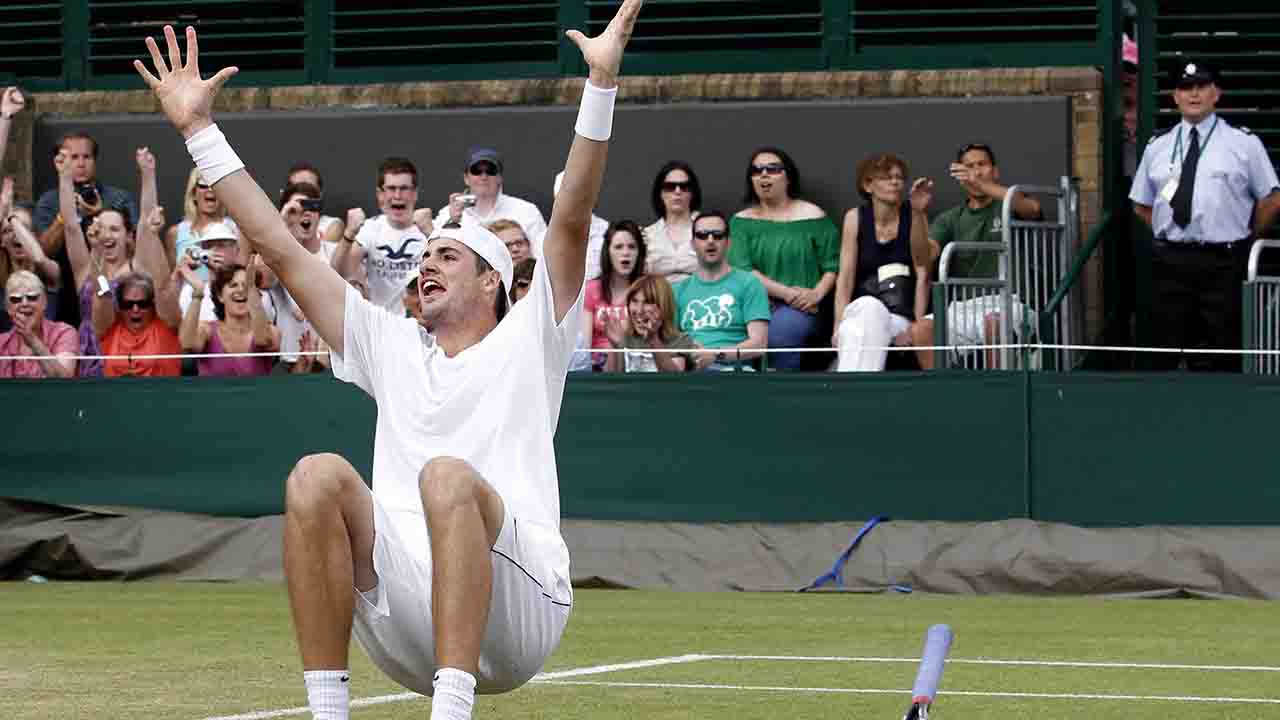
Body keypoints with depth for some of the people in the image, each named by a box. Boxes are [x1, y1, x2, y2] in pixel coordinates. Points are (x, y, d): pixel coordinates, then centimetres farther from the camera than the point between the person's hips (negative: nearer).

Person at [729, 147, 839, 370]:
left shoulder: (812, 217, 9)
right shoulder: (742, 222, 13)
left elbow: (833, 265, 5)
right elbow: (741, 269, -1)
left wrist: (817, 293, -14)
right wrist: (786, 292, -11)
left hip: (801, 309, -1)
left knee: (779, 333, -36)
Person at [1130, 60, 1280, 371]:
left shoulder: (1244, 144, 0)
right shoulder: (1157, 147, 10)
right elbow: (1141, 205, 18)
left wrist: (1245, 240, 9)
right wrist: (1170, 234, 9)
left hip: (1224, 264, -3)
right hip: (1170, 261, 3)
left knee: (1221, 357, 1)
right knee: (1164, 355, 4)